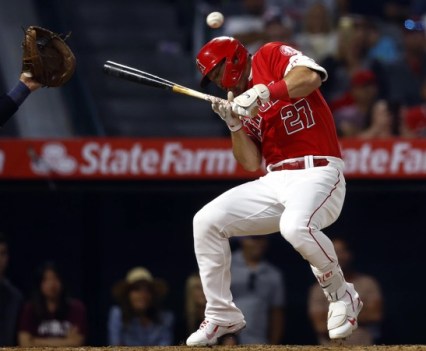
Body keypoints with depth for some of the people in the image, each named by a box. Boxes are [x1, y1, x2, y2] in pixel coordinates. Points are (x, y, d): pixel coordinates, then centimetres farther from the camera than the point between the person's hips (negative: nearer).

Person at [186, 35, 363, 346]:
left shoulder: (273, 56, 2)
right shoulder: (239, 101, 19)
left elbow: (310, 78, -21)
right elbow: (251, 163, 10)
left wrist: (262, 93, -24)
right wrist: (234, 124, -3)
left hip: (317, 174, -8)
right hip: (275, 182, 8)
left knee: (295, 226, -37)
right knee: (206, 221, -3)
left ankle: (342, 297, -10)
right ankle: (223, 316, 9)